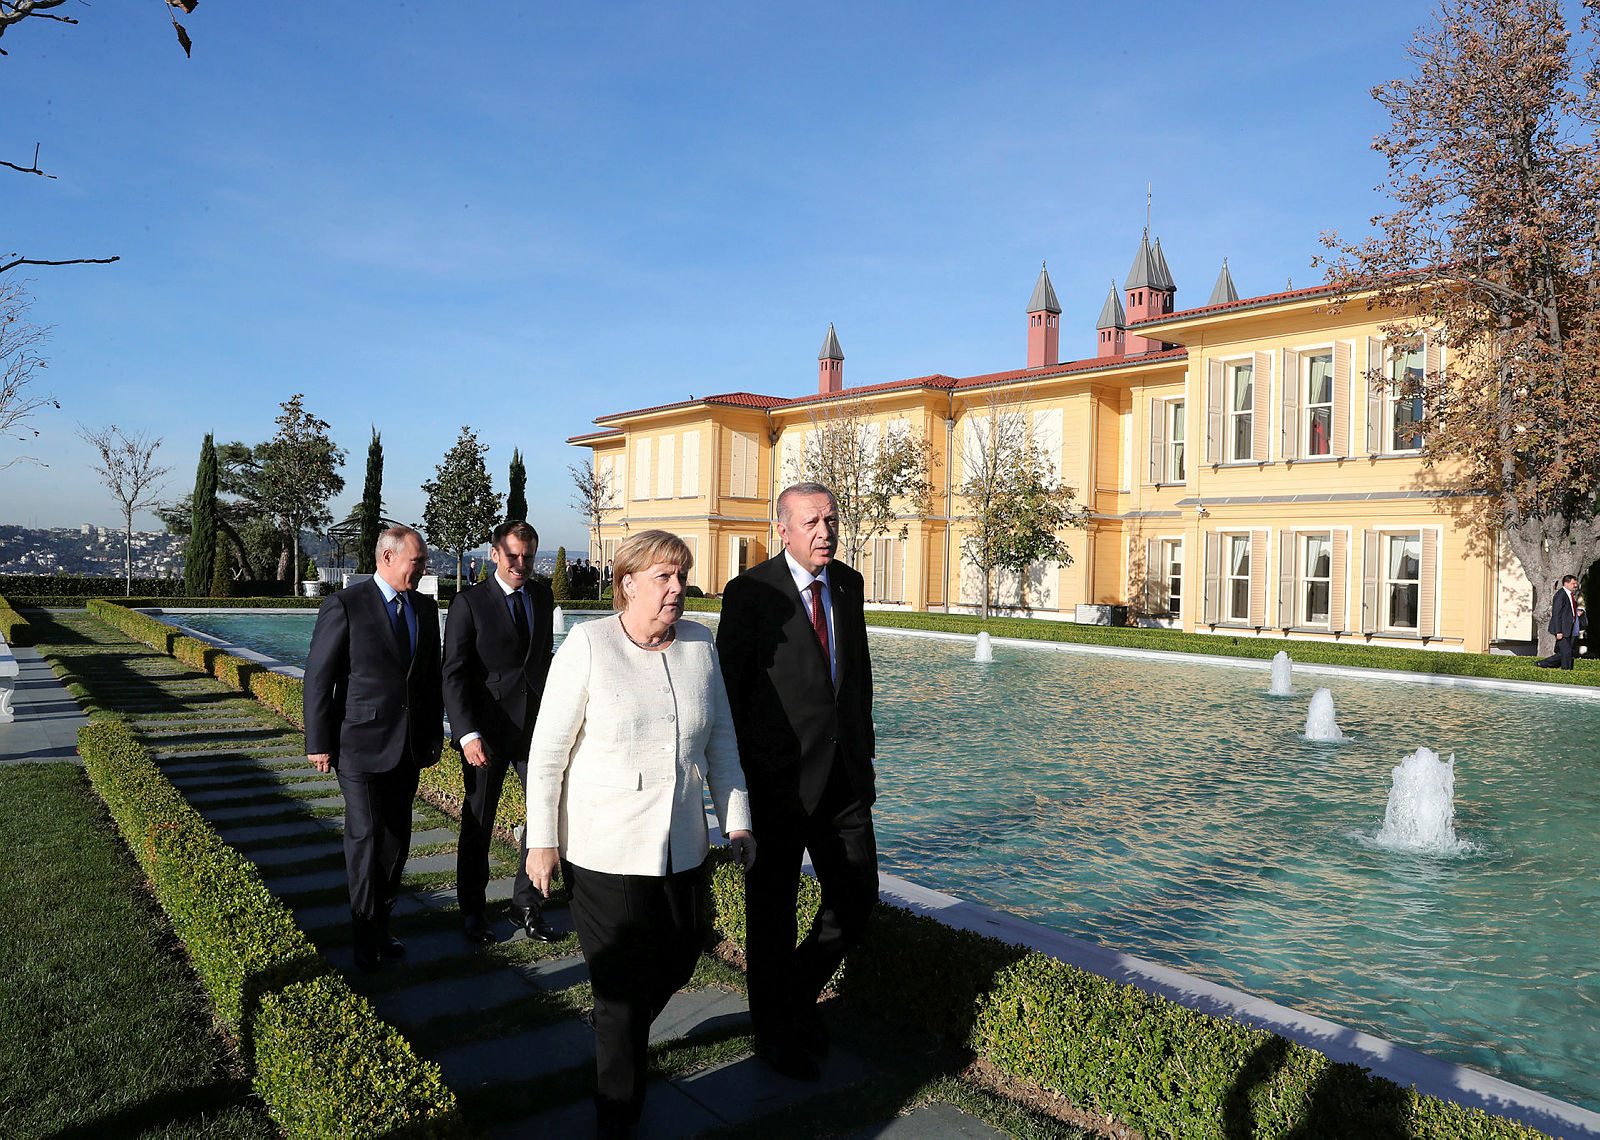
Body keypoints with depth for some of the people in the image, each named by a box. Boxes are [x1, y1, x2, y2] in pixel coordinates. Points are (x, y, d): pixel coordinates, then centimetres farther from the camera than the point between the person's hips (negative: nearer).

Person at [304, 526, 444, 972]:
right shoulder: (345, 606, -9)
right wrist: (319, 743, -8)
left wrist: (434, 735, 14)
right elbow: (318, 678, -8)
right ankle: (367, 935, 13)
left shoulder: (425, 609, 9)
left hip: (409, 748, 6)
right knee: (366, 837, -1)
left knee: (397, 837, 11)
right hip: (361, 745, -5)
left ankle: (381, 923, 25)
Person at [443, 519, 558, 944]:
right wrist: (467, 734, -21)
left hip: (535, 725, 4)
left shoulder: (542, 596, 8)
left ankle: (527, 902, 18)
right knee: (478, 823, 10)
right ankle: (472, 909, 28)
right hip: (486, 730, -4)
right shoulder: (469, 603, -7)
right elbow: (454, 674, -11)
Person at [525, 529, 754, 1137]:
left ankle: (620, 1037, 49)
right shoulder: (588, 643, -12)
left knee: (678, 958, 16)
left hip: (682, 847, 5)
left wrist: (736, 820, 8)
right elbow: (548, 749, -9)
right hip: (605, 851, -4)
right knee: (622, 984, 5)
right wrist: (542, 840, -8)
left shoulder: (699, 645, 1)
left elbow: (721, 740, 9)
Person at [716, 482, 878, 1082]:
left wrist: (863, 748, 14)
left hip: (844, 774, 6)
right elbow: (727, 689, -9)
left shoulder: (848, 584, 7)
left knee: (857, 895, 12)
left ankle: (798, 994, 37)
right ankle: (773, 1031, 30)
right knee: (772, 910, 9)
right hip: (779, 779, -6)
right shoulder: (751, 592, -12)